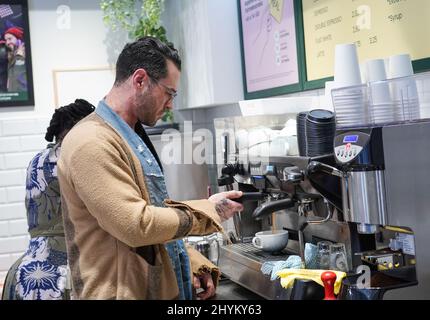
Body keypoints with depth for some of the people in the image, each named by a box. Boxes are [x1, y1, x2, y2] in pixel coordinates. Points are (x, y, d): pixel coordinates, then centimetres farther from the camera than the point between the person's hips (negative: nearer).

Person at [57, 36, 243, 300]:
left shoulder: (134, 137, 12)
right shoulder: (91, 142, -19)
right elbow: (137, 225, -24)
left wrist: (194, 265, 6)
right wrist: (207, 211, -12)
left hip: (162, 287, 9)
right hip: (125, 291, -9)